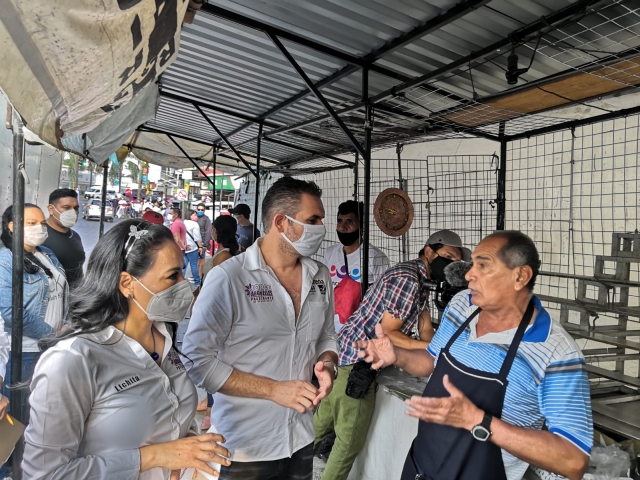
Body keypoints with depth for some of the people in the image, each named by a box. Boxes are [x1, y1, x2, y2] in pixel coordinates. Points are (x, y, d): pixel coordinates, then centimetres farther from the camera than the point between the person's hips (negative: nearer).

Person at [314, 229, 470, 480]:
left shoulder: (421, 282, 11)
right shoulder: (407, 279, -22)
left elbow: (425, 331, 9)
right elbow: (386, 333, -21)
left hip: (349, 353, 10)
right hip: (358, 359, -10)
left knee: (326, 419, 25)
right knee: (350, 438, 3)